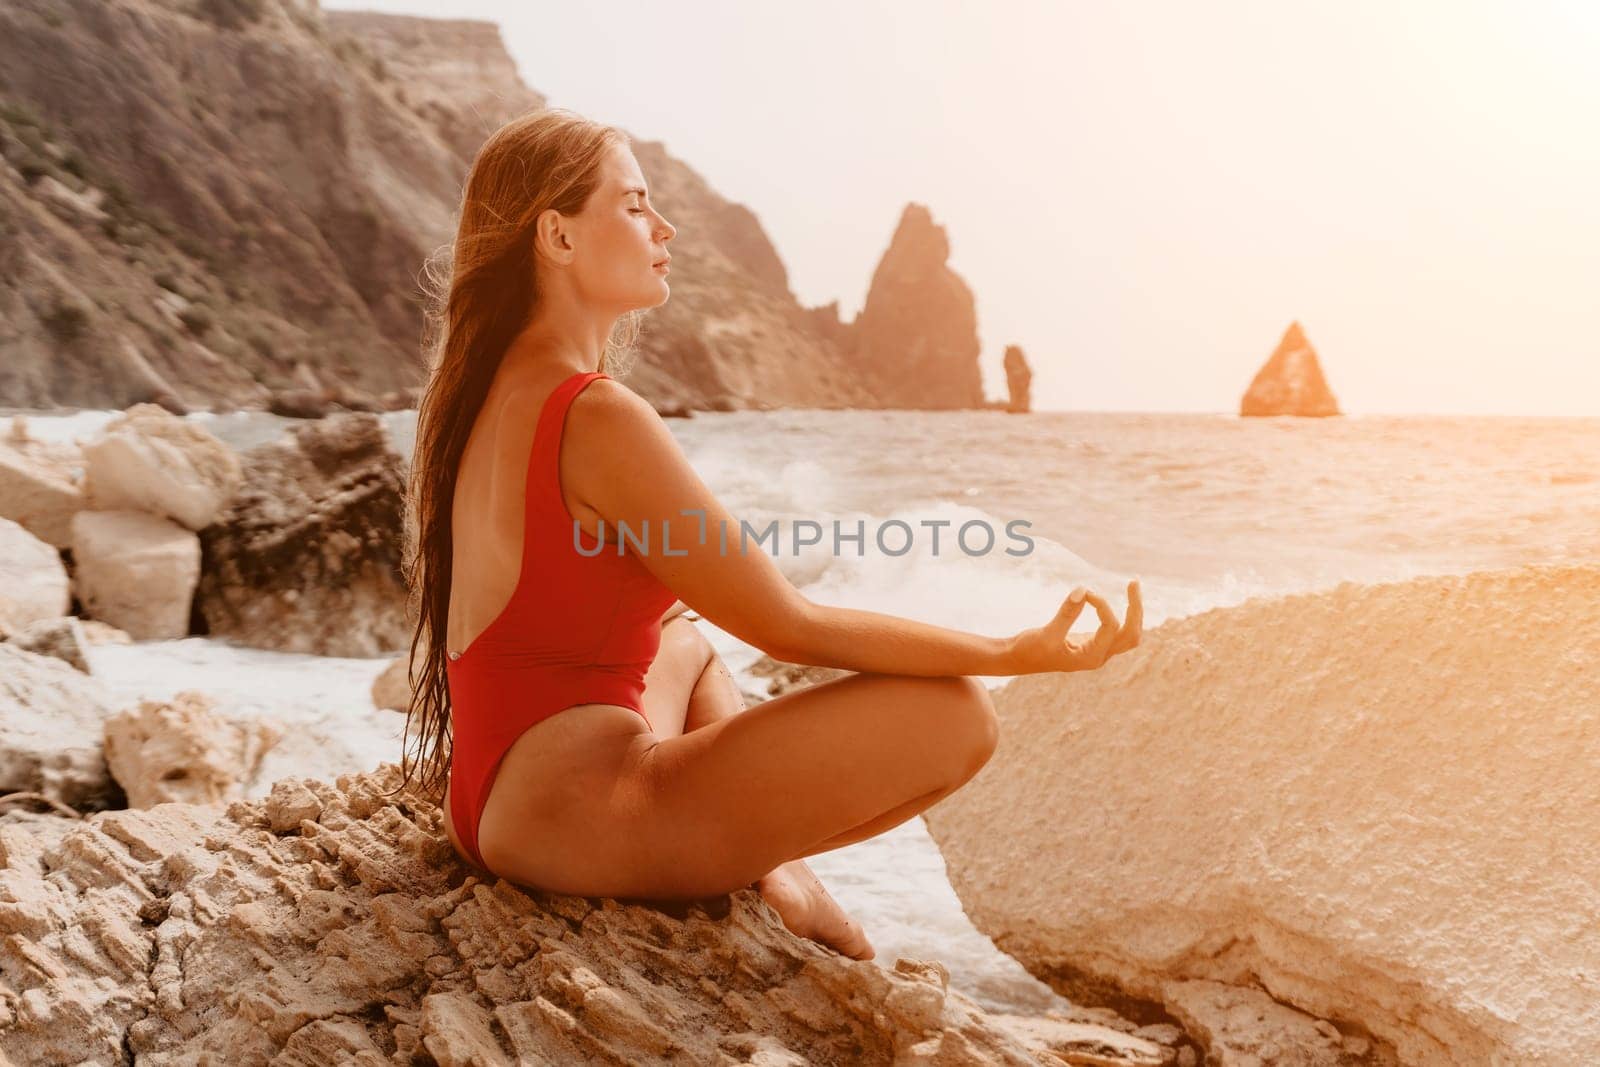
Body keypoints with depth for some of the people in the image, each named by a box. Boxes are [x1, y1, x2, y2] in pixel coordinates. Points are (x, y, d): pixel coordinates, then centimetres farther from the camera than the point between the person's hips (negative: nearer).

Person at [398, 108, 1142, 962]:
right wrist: (1021, 653, -12)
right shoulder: (599, 418, -20)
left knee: (690, 644, 38)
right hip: (574, 819, -10)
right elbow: (793, 628, -17)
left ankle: (764, 859, 17)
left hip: (495, 799, 10)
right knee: (954, 714, -12)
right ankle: (777, 879, 8)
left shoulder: (481, 392, 9)